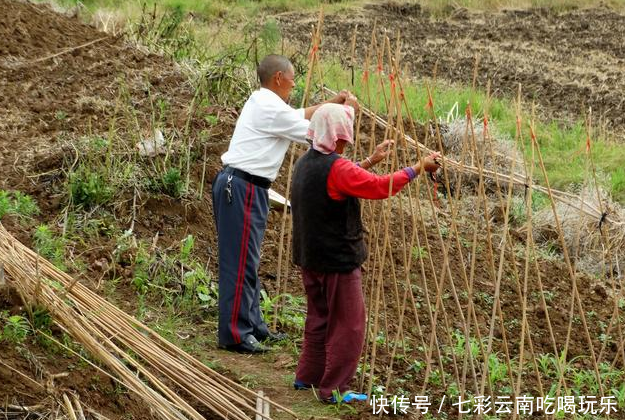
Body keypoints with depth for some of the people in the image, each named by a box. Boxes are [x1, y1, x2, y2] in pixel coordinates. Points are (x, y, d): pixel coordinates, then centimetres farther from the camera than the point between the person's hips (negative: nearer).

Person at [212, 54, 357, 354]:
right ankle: (235, 334, -5)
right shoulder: (271, 107, -14)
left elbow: (299, 116, 33)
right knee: (241, 261, -8)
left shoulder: (261, 102, 17)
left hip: (242, 185, 11)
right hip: (243, 187, -11)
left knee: (247, 260, 15)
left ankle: (252, 324, 23)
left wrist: (332, 102, 31)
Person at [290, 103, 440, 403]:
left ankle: (307, 376, 29)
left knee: (319, 317, 21)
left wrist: (371, 161, 26)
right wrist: (419, 168, -15)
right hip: (338, 260, -9)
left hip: (309, 257, 9)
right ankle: (333, 389, 4)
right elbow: (380, 187, -23)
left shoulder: (305, 163, 7)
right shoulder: (336, 168, -21)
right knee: (348, 324, 1)